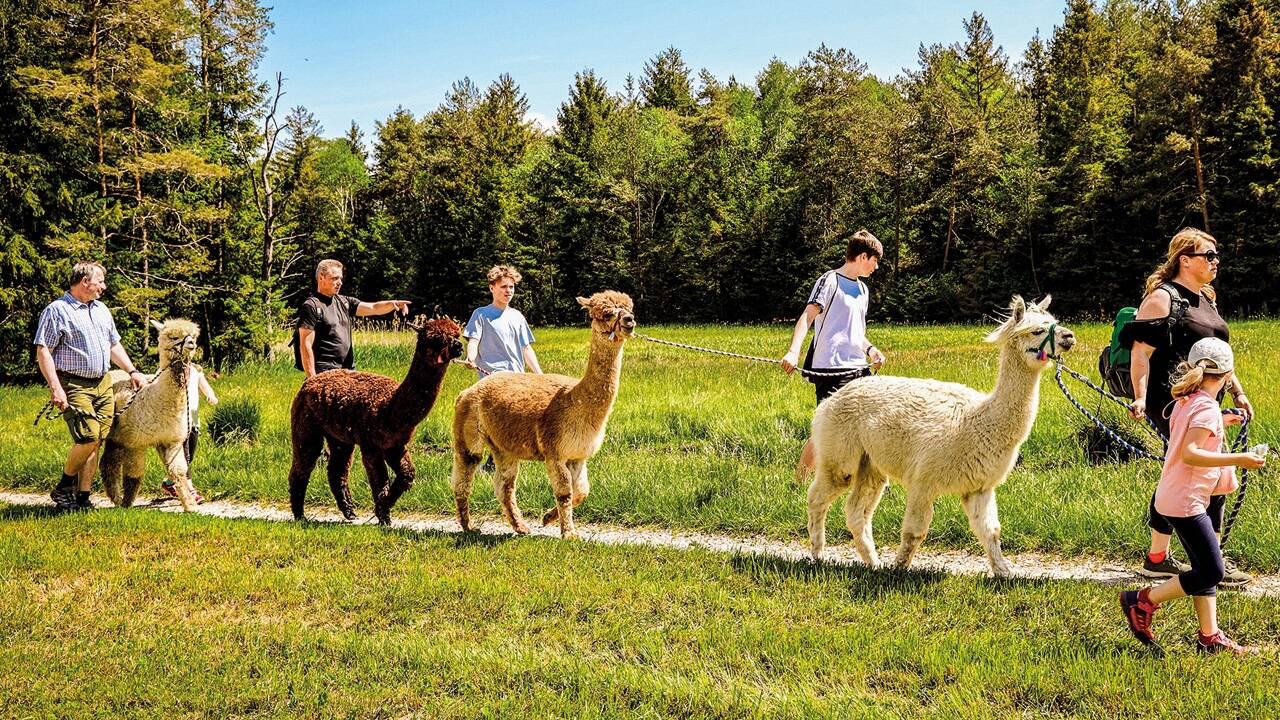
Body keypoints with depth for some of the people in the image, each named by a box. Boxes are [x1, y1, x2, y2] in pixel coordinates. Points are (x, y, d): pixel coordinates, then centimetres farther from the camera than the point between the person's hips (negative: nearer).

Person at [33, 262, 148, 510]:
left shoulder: (101, 310, 18)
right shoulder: (56, 311, -5)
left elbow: (114, 346, 28)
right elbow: (43, 352, -10)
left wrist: (132, 371, 18)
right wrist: (55, 388, -18)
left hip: (103, 384, 7)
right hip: (74, 385, -7)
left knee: (95, 442, 3)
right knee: (89, 437, -19)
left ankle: (83, 496, 9)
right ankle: (64, 487, 2)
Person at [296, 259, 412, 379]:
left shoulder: (344, 302, 15)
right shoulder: (311, 306, -6)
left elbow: (372, 308, 7)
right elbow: (305, 345, -11)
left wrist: (392, 303, -14)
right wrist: (312, 378, -16)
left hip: (349, 369, 7)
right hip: (325, 372, -7)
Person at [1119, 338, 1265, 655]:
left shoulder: (1185, 401, 10)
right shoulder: (1207, 407, -17)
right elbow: (1189, 453, -27)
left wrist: (1219, 424, 29)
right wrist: (1238, 459, -26)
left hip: (1175, 497, 10)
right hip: (1185, 501, -10)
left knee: (1205, 569, 13)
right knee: (1212, 572, -5)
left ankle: (1210, 637, 17)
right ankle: (1143, 600, 2)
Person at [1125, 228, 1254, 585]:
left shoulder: (1205, 300, 19)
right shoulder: (1162, 297, -10)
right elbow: (1141, 351, -16)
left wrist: (1237, 391, 25)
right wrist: (1140, 397, -25)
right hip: (1174, 403, -10)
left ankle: (1157, 558, 21)